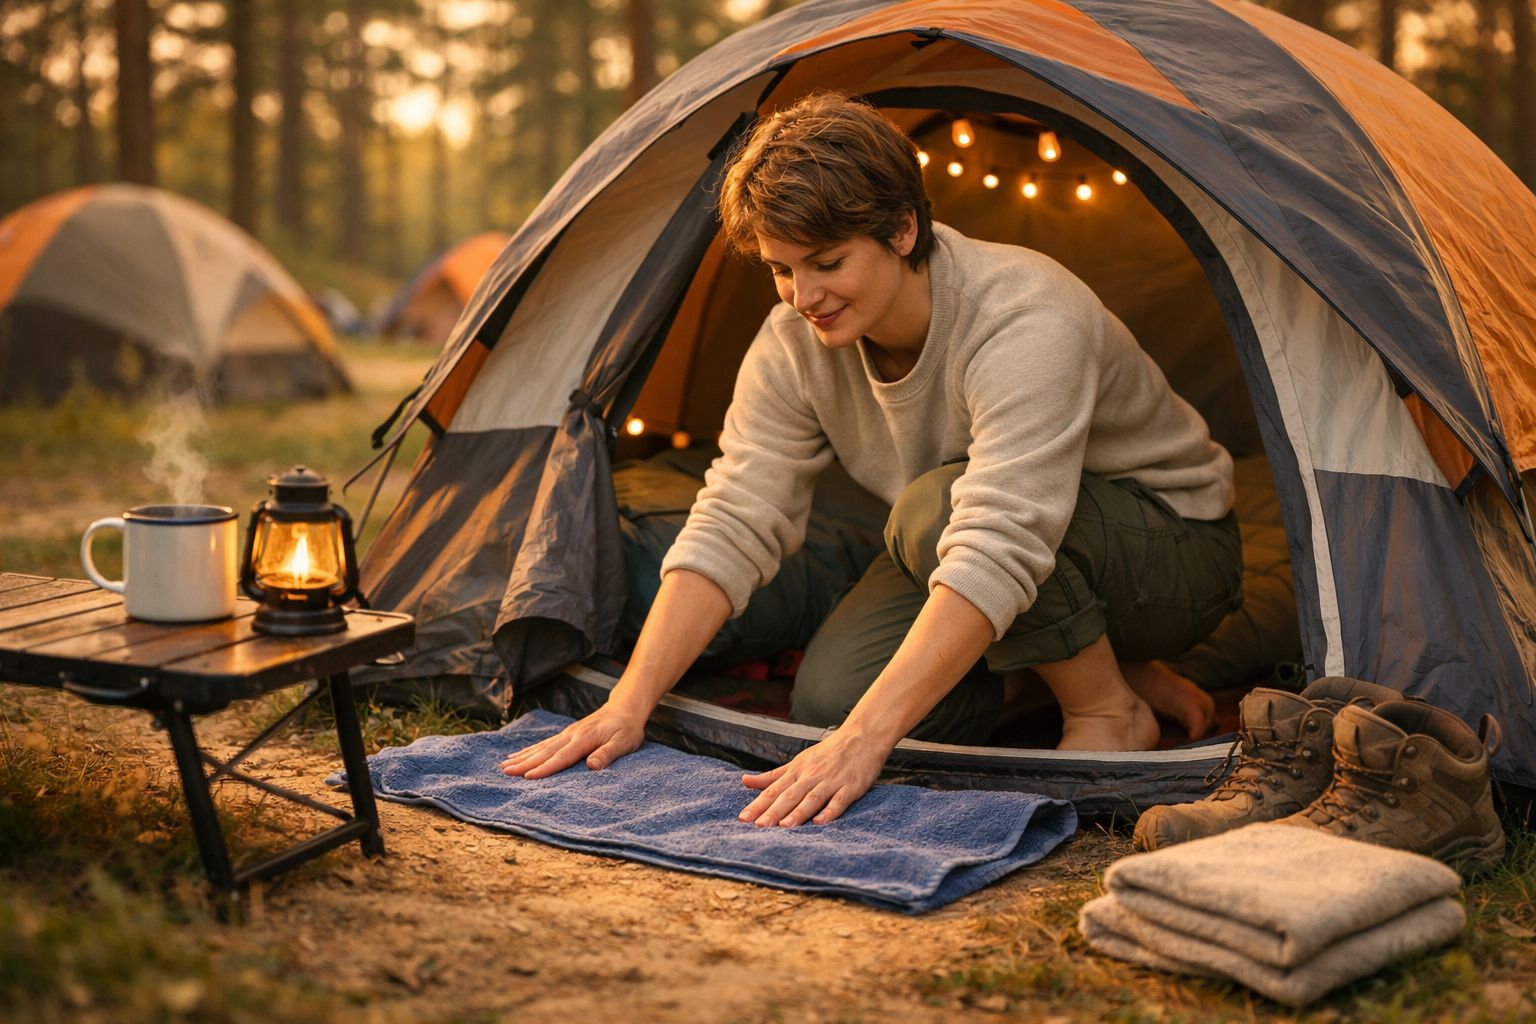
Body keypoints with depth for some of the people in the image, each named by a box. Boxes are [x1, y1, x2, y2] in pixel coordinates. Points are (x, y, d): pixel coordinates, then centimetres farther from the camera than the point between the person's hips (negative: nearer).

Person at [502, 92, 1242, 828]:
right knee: (829, 703, -18)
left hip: (1176, 551, -6)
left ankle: (1111, 712, -11)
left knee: (935, 507, -35)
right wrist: (627, 707, -24)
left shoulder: (1025, 324, -35)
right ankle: (1066, 656, 4)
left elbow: (997, 551, -45)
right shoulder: (794, 346, -14)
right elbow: (731, 527, -15)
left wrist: (861, 741, -52)